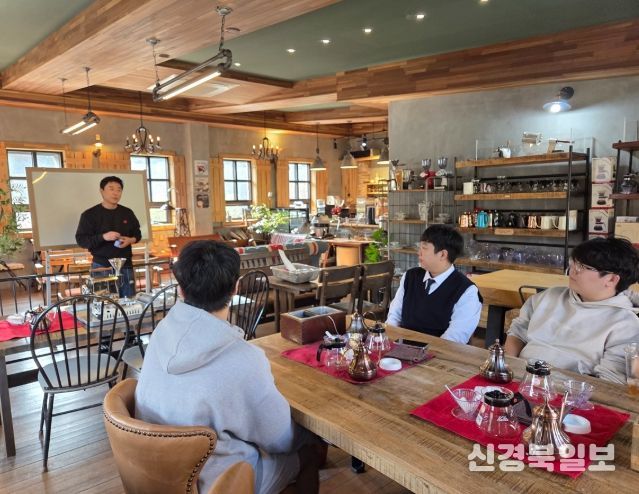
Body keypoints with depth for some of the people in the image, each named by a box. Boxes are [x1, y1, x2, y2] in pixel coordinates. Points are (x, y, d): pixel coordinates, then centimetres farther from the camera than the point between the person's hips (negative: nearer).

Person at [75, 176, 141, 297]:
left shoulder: (127, 213, 10)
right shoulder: (90, 214, -2)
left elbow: (137, 233, 19)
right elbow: (81, 240, -6)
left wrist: (131, 240, -5)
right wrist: (103, 237, -22)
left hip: (125, 265, 4)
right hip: (102, 266, -3)